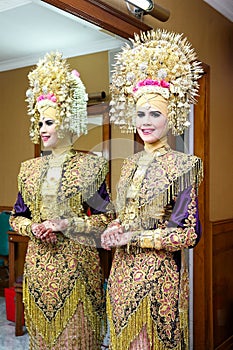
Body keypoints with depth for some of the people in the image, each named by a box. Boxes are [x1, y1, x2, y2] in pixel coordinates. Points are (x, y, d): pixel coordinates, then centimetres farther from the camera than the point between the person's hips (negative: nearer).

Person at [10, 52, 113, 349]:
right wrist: (32, 228, -8)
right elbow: (17, 216, 13)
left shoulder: (90, 165, -5)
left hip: (76, 262, -4)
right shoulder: (29, 168, 9)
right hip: (38, 262, 4)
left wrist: (67, 225, -17)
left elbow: (105, 217, -5)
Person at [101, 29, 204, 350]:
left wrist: (132, 238, -16)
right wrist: (114, 229, -4)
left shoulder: (182, 165, -12)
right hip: (123, 270, 6)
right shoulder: (130, 165, 7)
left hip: (160, 273, -6)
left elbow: (190, 233, -15)